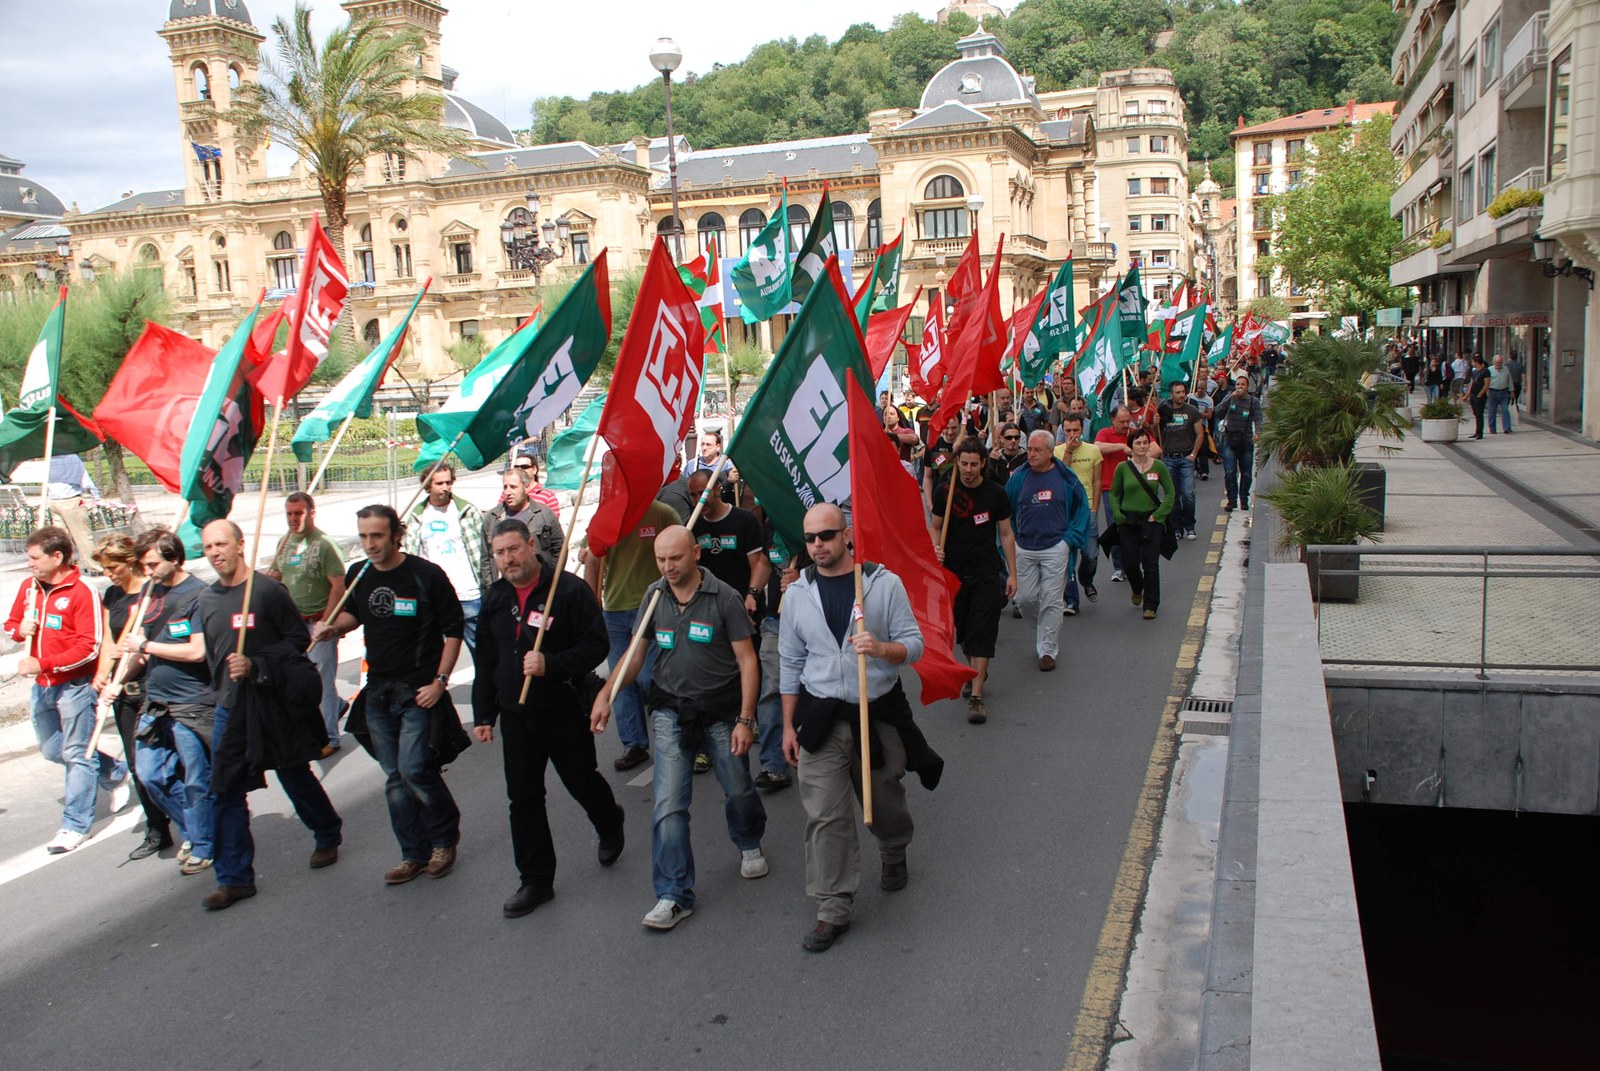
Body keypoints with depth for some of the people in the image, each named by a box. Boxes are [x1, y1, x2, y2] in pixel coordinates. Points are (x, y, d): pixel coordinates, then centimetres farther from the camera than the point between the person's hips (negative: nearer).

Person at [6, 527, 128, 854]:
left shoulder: (82, 592, -16)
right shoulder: (28, 587, 5)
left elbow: (90, 647, -19)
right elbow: (11, 624, 18)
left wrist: (42, 664, -24)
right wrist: (20, 630, -6)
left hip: (74, 684, -8)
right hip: (42, 686, 8)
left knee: (77, 754, -1)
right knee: (53, 750, 19)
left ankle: (75, 825, 7)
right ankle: (115, 773, 37)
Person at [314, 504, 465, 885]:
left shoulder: (427, 575, -12)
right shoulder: (358, 576, 3)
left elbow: (453, 629, -6)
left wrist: (440, 681, -11)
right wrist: (334, 626, 0)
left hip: (419, 690, -5)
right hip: (378, 691, 6)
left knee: (414, 769, -12)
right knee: (395, 777, 9)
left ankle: (445, 837, 13)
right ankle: (415, 853, 21)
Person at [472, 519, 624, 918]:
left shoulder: (569, 589, -12)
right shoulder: (494, 598, 8)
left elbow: (595, 645, -13)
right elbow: (485, 662, 16)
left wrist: (551, 665, -27)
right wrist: (483, 715, 15)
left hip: (564, 710, -5)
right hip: (515, 717, 5)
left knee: (582, 783, 11)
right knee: (523, 799, 6)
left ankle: (610, 825, 44)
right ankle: (535, 881, 18)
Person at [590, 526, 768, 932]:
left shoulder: (724, 598, -11)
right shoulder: (655, 595, 1)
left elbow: (747, 660, -9)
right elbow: (636, 653, 8)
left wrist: (745, 719, -14)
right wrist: (605, 695, -5)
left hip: (721, 710, -2)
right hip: (670, 710, 2)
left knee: (739, 790, 11)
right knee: (667, 803, -6)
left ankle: (749, 845, 45)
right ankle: (673, 896, 3)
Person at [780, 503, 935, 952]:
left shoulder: (884, 583, -6)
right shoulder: (798, 593, 2)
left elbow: (914, 643, -4)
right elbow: (790, 663, 9)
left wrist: (881, 648, -27)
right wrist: (789, 726, 8)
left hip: (879, 712, -1)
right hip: (821, 718, 1)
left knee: (885, 800, 16)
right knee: (825, 816, -4)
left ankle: (893, 855, 48)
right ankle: (833, 910, 6)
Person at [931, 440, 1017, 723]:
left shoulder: (996, 493, -4)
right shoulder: (945, 492, -1)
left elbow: (1006, 534, 2)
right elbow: (935, 526, 9)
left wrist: (1012, 573, 0)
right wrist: (935, 547, -13)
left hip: (986, 573, -2)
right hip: (953, 572, 2)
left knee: (981, 632, -8)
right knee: (963, 630, 12)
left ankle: (976, 695, -8)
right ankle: (978, 672, 38)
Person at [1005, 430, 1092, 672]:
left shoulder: (1065, 477, -3)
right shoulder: (1018, 478, 2)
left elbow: (1081, 509, 4)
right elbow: (1006, 511, 12)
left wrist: (1070, 539, -3)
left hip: (1055, 548, -3)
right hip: (1024, 549, 3)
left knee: (1051, 602, 0)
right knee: (1025, 598, 6)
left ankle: (1047, 650, 11)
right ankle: (1044, 627, 36)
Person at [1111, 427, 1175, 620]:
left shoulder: (1158, 466, -3)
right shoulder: (1123, 468, -1)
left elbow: (1170, 494, 3)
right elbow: (1114, 494, 9)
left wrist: (1158, 515, -6)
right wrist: (1117, 514, -5)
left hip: (1151, 520, -1)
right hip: (1128, 522, 1)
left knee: (1150, 564, -4)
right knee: (1129, 562, 1)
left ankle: (1151, 605, 8)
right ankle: (1137, 588, 35)